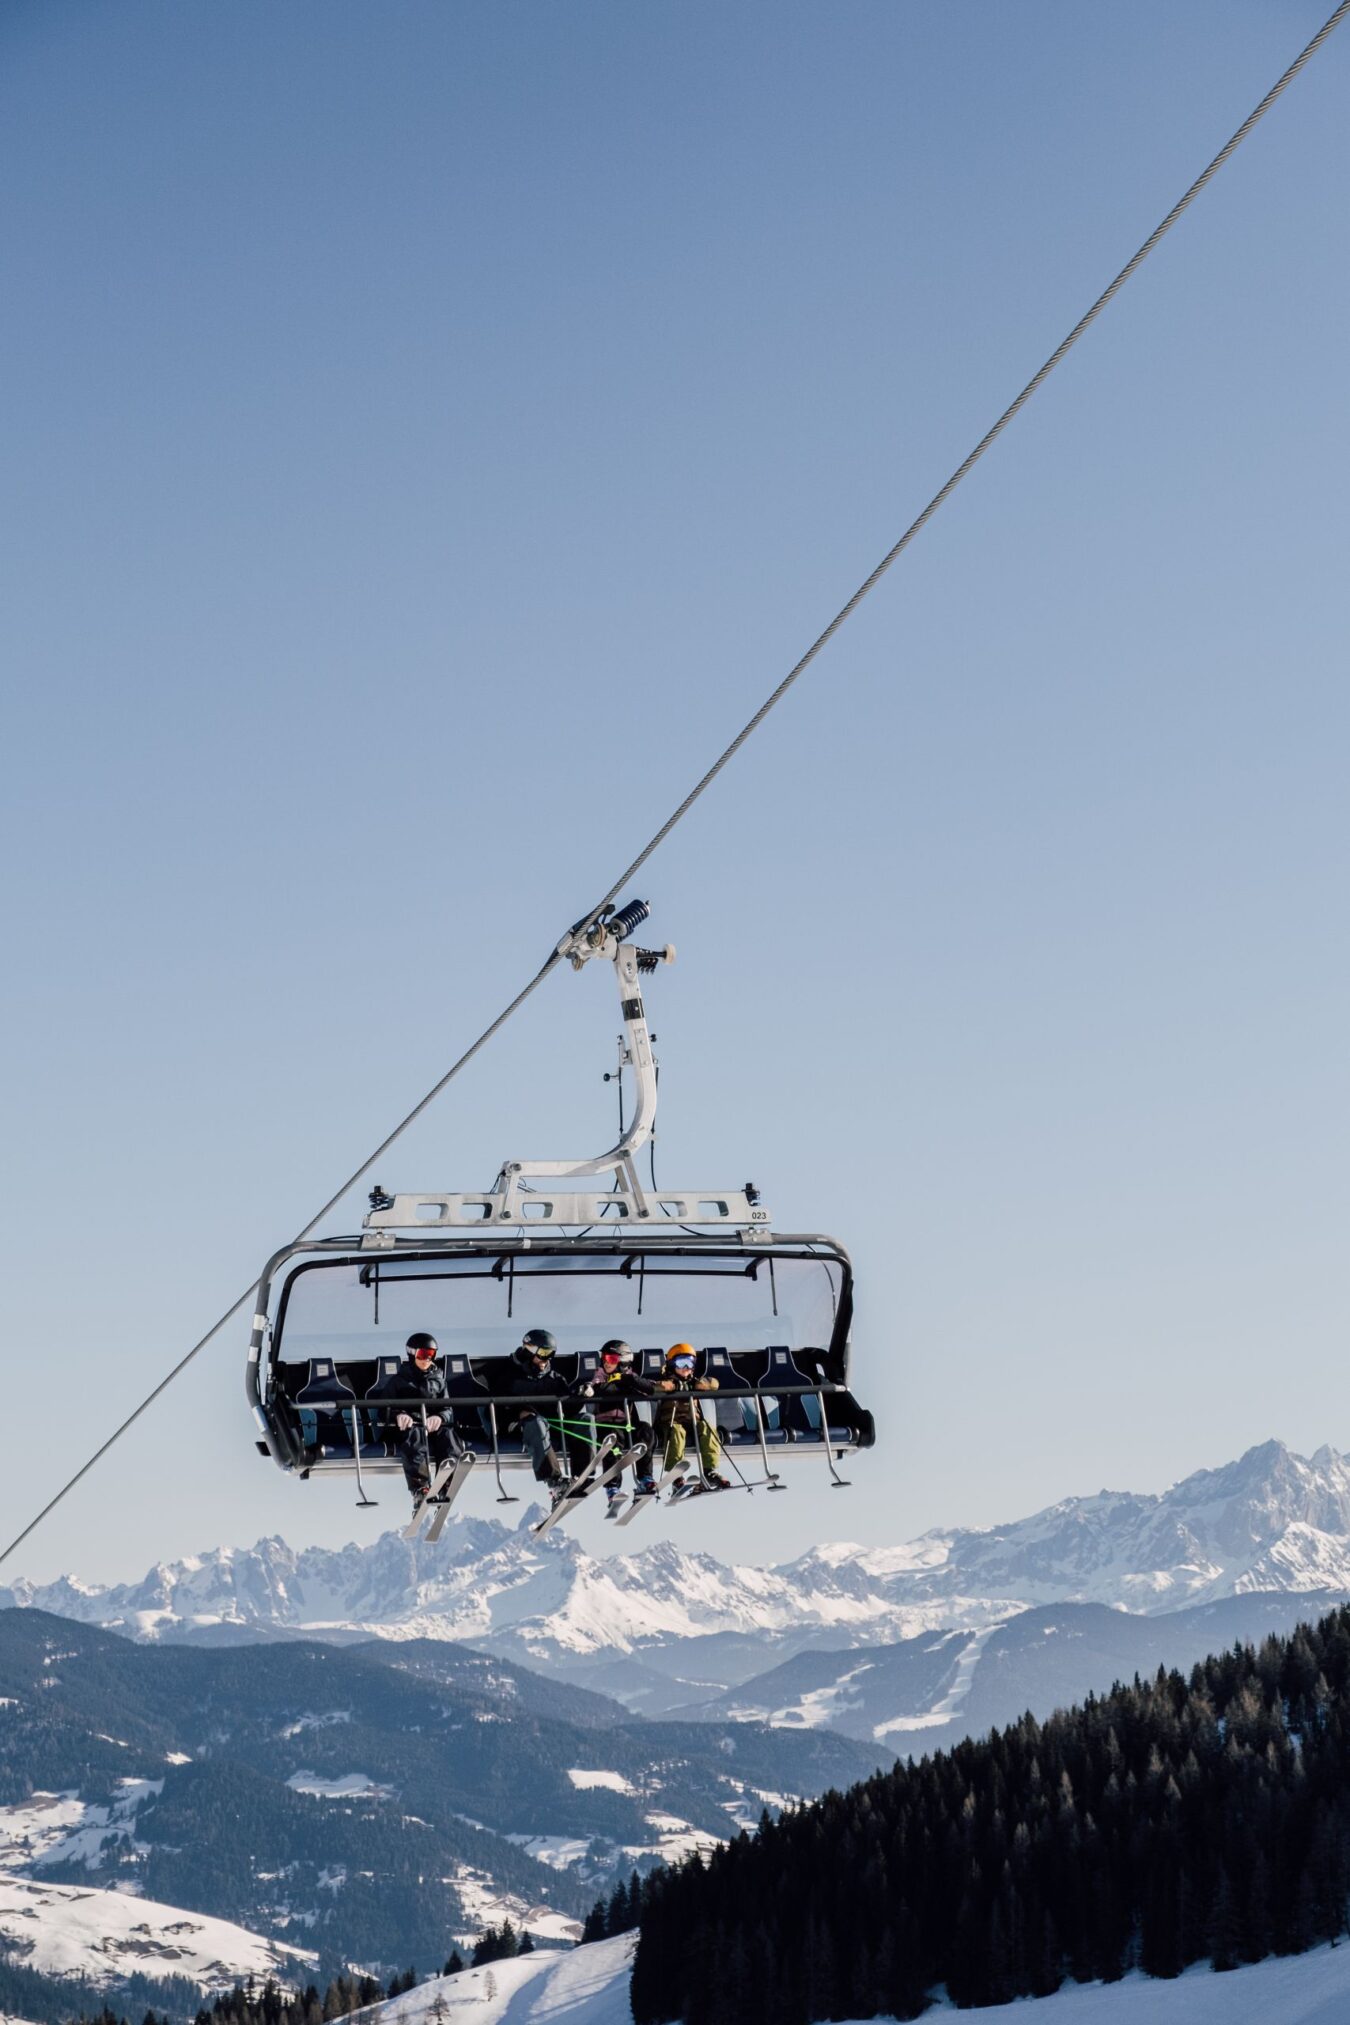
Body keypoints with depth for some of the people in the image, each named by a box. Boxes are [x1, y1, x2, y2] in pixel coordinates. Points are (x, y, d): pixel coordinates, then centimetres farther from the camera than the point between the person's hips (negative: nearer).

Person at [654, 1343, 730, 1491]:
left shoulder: (693, 1381, 19)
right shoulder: (668, 1381, 7)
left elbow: (714, 1383, 2)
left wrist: (694, 1384, -10)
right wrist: (675, 1386, -19)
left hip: (692, 1421, 4)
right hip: (671, 1422, -4)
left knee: (708, 1429, -24)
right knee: (676, 1431, -35)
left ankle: (710, 1470, -24)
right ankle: (676, 1474, -37)